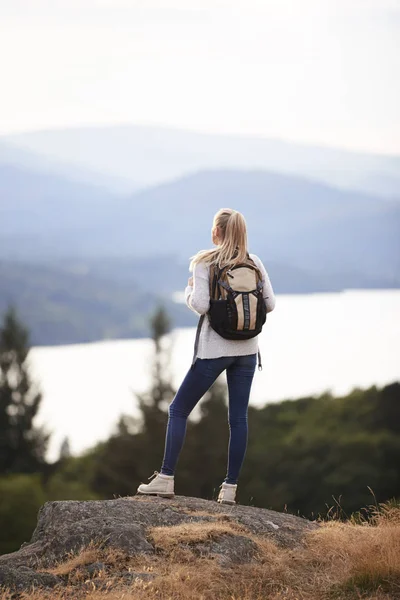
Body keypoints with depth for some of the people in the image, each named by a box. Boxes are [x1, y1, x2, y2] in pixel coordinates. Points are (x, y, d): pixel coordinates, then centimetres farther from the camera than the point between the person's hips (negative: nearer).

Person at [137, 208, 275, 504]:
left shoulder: (204, 262, -9)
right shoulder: (254, 262, 3)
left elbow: (201, 305, -18)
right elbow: (269, 304, 1)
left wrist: (189, 291, 2)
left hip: (214, 349, -4)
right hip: (246, 349, 4)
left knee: (178, 410, 6)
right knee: (238, 417, 5)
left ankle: (165, 479, 0)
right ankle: (230, 487, 4)